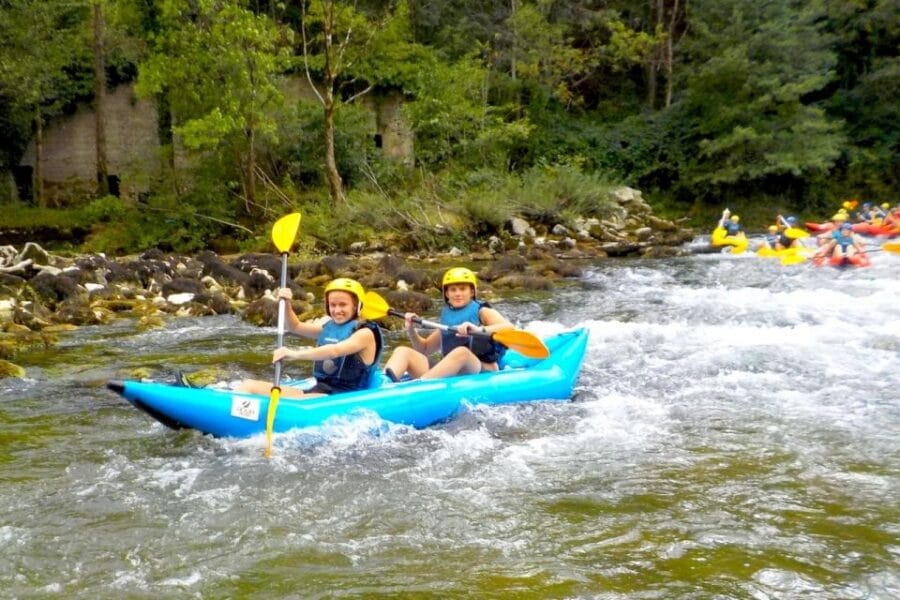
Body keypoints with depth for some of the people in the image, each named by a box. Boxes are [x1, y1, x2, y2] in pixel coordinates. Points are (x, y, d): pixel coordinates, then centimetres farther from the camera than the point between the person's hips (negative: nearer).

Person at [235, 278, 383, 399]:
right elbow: (295, 327, 26)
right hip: (318, 391, 8)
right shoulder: (329, 328, 18)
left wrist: (296, 354, -36)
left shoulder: (365, 333, -7)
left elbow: (335, 351, -24)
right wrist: (287, 304, 5)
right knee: (248, 386, -5)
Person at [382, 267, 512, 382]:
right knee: (403, 351, -10)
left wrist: (480, 329, -29)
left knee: (461, 352, -37)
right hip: (447, 376, 5)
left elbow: (509, 328, -13)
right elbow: (424, 349, 34)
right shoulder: (446, 316, 22)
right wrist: (411, 331, 14)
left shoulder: (481, 311, 8)